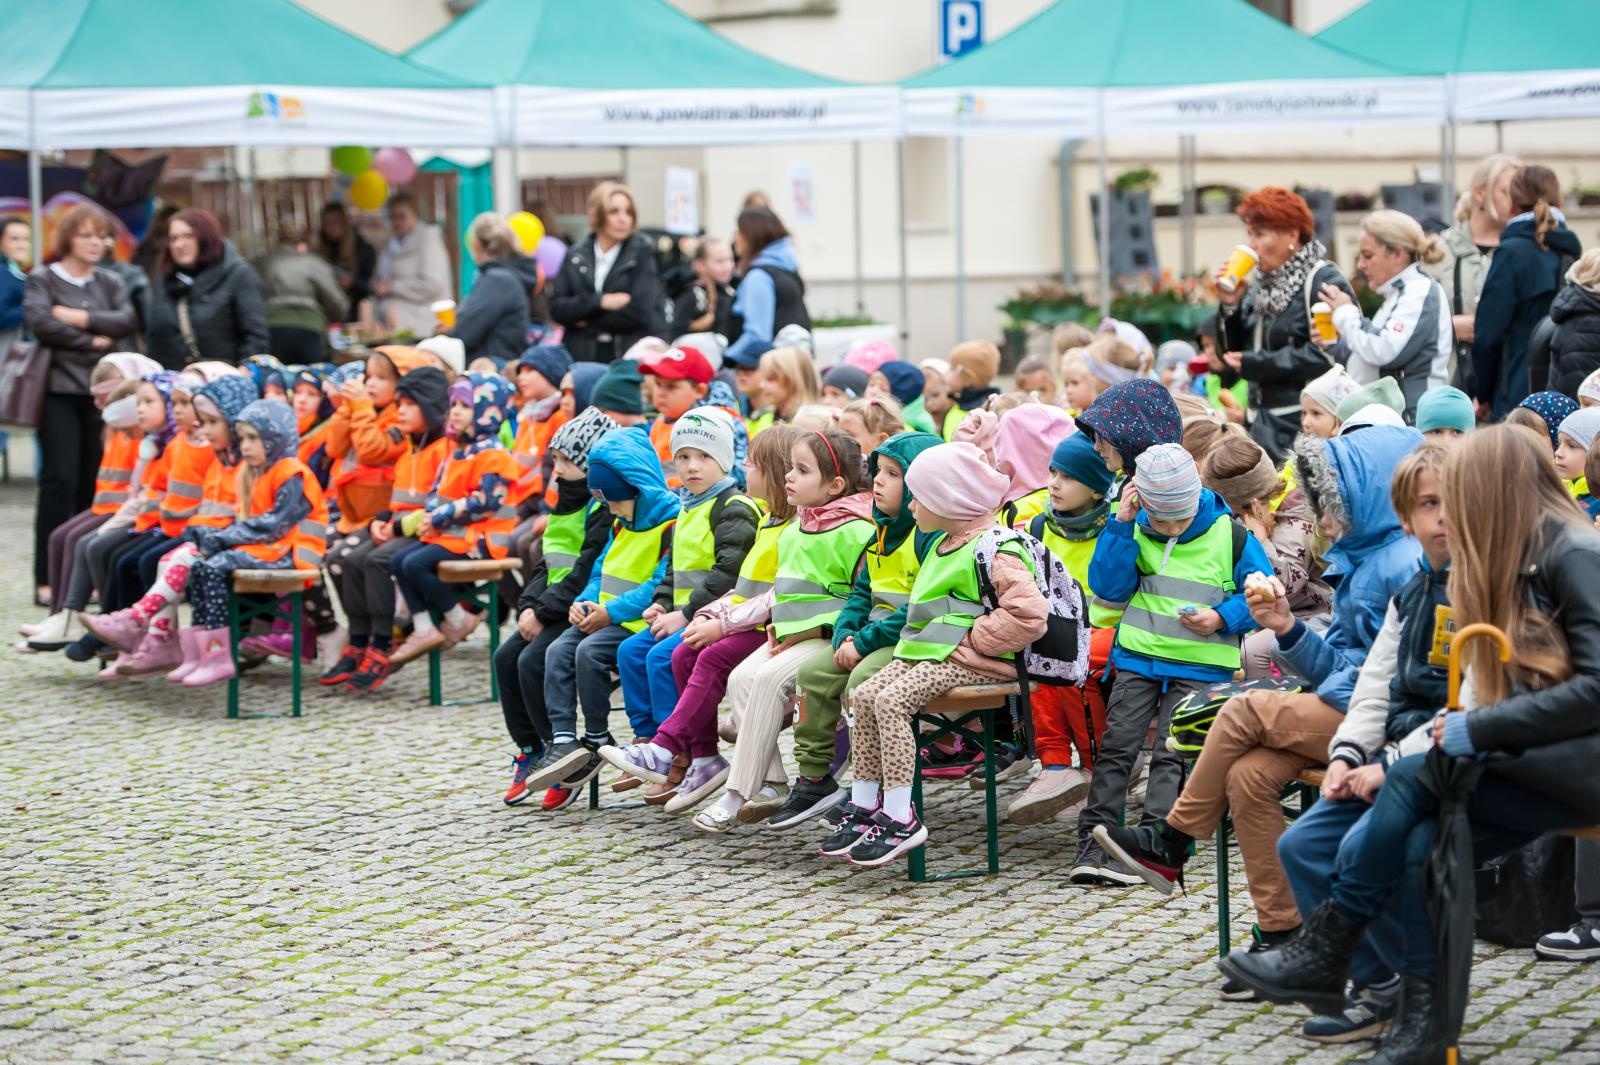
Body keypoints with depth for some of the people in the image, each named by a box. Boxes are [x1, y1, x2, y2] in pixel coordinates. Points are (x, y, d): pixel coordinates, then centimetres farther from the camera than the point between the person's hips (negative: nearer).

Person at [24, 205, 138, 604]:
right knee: (60, 478, -11)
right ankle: (47, 578, -9)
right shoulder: (42, 280, 5)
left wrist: (79, 318, -10)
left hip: (100, 391, 4)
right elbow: (39, 322, -13)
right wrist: (91, 341, -8)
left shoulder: (109, 283, 17)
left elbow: (126, 321, -1)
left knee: (93, 482, 1)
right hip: (59, 390, -4)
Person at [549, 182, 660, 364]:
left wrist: (588, 321, -2)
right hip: (581, 358, 3)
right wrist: (600, 302, -12)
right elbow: (557, 308, 2)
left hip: (629, 358, -3)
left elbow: (639, 311, -8)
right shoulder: (575, 255, 11)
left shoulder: (642, 252, 2)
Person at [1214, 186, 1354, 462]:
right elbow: (1232, 352, 18)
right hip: (1266, 423, 8)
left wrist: (1252, 364, -13)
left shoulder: (1325, 282, -10)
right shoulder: (1261, 287, 17)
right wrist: (1230, 306, 1)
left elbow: (1325, 355, -19)